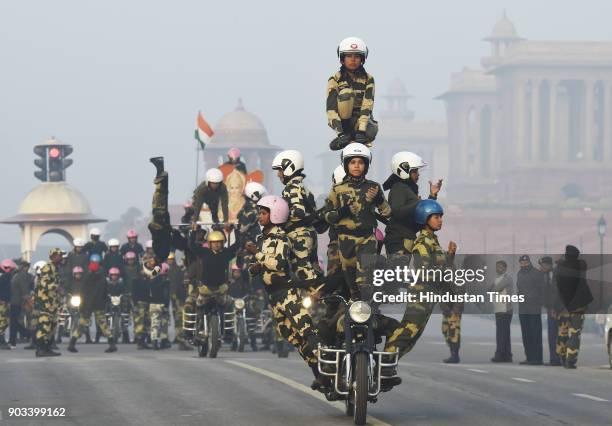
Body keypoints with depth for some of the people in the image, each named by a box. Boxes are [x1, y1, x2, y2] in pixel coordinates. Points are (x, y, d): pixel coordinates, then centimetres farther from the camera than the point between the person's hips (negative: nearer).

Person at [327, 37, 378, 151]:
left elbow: (367, 106, -14)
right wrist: (340, 132, -31)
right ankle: (345, 133, -19)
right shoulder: (335, 80, -4)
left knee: (371, 131, -36)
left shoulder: (368, 79, 0)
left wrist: (361, 131, -30)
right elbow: (331, 108, -15)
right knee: (346, 92, -29)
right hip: (342, 120, -1)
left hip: (360, 118, 1)